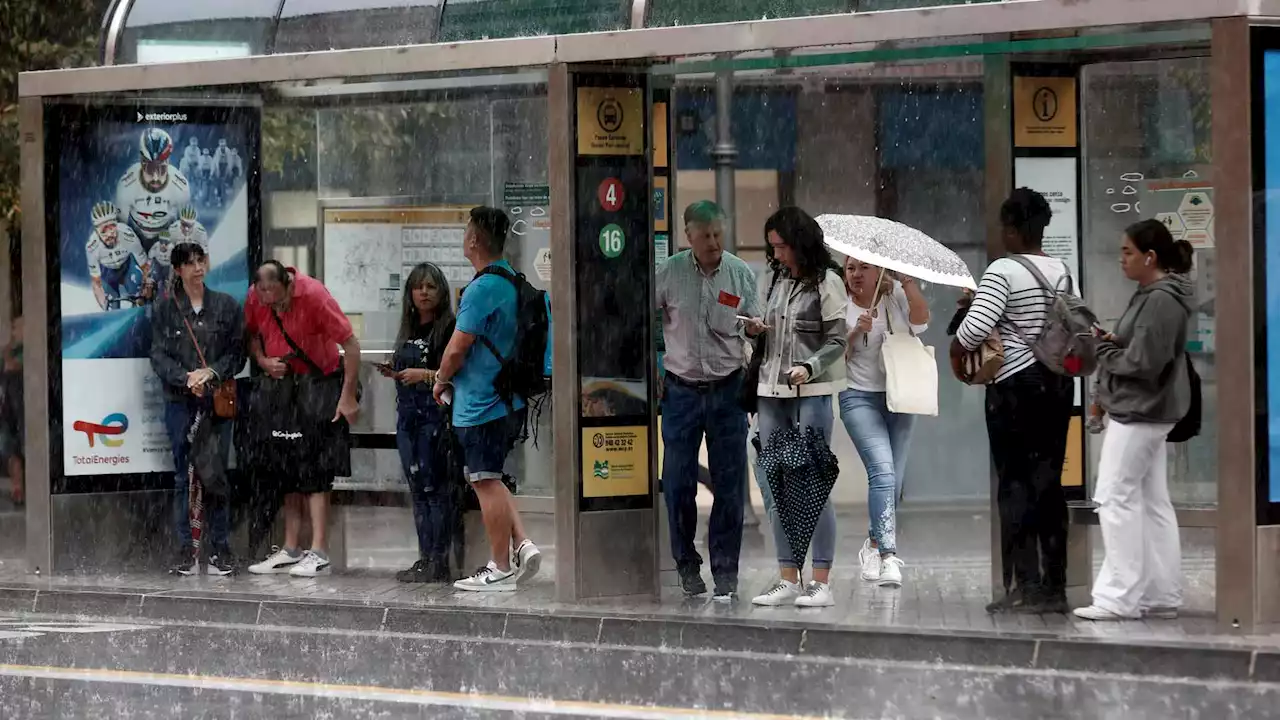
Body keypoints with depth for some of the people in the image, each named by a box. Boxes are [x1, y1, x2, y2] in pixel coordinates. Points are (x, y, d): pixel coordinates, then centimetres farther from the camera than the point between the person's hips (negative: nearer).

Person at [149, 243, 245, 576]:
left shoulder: (226, 305, 7)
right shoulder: (165, 310, 5)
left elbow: (238, 352, 5)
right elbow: (158, 356, 1)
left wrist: (211, 372, -11)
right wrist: (186, 378, -13)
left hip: (217, 400, 0)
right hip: (180, 401, 0)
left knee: (217, 474, -1)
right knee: (184, 476, 1)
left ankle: (220, 549, 5)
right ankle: (186, 551, 4)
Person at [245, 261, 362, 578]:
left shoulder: (314, 295, -21)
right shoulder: (255, 297, -6)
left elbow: (350, 344, -18)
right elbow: (251, 335, 12)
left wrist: (348, 397, -18)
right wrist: (263, 361, -10)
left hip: (319, 383, -6)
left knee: (314, 468, -12)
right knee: (287, 468, 6)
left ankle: (319, 553, -14)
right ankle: (291, 550, 10)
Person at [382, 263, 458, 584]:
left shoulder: (450, 328, -7)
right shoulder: (408, 329, 17)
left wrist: (425, 375, -20)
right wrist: (395, 374, 5)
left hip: (435, 413, -8)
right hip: (407, 413, 8)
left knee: (434, 487, -9)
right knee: (417, 488, 8)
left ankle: (438, 563, -9)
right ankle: (425, 558, 11)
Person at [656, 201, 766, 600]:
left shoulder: (741, 273, 1)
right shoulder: (669, 272, -2)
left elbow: (755, 327, 4)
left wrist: (756, 327, -20)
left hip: (728, 389, 0)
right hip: (680, 389, 0)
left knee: (729, 483, 0)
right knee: (678, 481, 2)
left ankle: (725, 568, 8)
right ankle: (687, 564, 17)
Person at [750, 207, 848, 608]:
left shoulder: (826, 282, -4)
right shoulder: (776, 279, 14)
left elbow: (837, 340, -7)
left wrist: (808, 368, -21)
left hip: (812, 393, -7)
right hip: (773, 393, 7)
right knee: (772, 485, 4)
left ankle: (821, 583, -3)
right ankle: (789, 579, 9)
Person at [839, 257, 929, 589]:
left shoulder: (896, 296, 3)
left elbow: (921, 318, -15)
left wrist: (908, 282, -24)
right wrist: (856, 332, -21)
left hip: (899, 397, 3)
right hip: (859, 397, -3)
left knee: (893, 480, 8)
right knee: (882, 469, -20)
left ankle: (875, 544, 30)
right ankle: (888, 556, -25)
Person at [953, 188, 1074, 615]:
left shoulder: (1003, 272, -13)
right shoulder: (1061, 271, 7)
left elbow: (975, 327, -24)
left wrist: (956, 348, -1)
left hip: (1015, 386, -6)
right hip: (1058, 383, 6)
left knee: (1015, 486, -2)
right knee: (1049, 484, 9)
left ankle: (1024, 587, -5)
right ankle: (1054, 587, 11)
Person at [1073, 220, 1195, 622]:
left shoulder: (1161, 301, -18)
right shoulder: (1153, 295, 14)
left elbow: (1142, 363, -22)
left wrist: (1102, 350, -8)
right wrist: (1111, 345, 1)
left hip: (1138, 413, -10)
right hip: (1144, 411, 10)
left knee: (1116, 499, -7)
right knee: (1152, 503, 11)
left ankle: (1119, 598, -5)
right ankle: (1162, 596, 13)